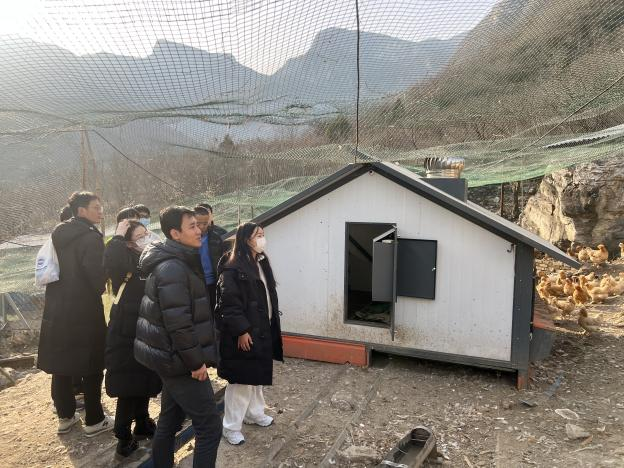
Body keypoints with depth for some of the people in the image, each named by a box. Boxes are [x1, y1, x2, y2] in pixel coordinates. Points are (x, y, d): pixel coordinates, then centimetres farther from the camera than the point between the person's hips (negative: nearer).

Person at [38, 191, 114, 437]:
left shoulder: (58, 235, 8)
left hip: (56, 310, 7)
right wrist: (98, 291, 0)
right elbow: (97, 274, -21)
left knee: (61, 363, 16)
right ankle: (94, 421, 14)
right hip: (85, 312, -7)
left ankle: (65, 416, 28)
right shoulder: (91, 237, -16)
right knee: (91, 366, 5)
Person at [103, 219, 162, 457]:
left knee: (145, 383, 19)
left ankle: (142, 424, 36)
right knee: (128, 388, 1)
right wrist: (118, 236, -27)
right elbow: (110, 262, -40)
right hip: (127, 334, -7)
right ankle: (123, 437, 16)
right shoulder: (126, 262, -14)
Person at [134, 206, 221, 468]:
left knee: (169, 421, 20)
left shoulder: (177, 261, 12)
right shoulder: (173, 268, -22)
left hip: (172, 358, 10)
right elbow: (179, 322, -26)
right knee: (209, 427, -4)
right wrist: (196, 361, -19)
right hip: (180, 361, -10)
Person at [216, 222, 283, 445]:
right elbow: (229, 303, -21)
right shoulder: (233, 268, -19)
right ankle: (231, 427, 16)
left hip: (262, 330, 9)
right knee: (241, 380, 2)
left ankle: (254, 413, 40)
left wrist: (272, 325, 15)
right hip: (244, 333, -9)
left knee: (257, 376, 22)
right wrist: (241, 330, -22)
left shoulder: (262, 262, 9)